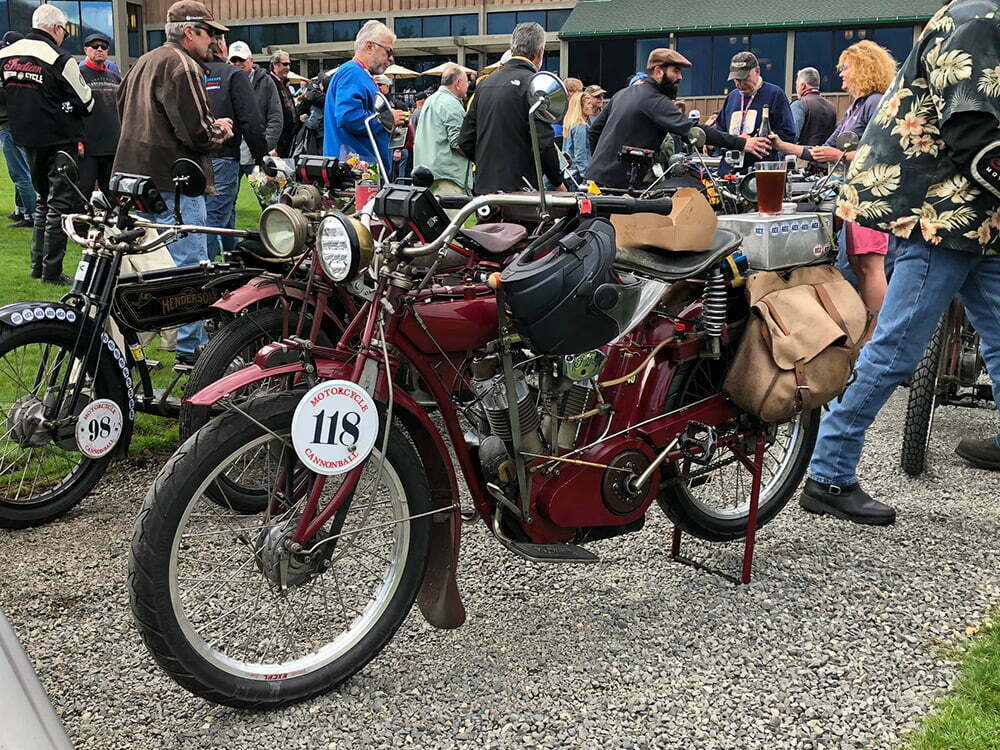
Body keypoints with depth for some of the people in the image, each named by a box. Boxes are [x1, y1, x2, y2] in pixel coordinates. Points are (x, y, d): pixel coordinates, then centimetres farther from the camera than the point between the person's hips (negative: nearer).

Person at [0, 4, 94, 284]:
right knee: (61, 203, 0)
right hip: (60, 141, -7)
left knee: (43, 200, 20)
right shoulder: (60, 61, -16)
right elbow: (85, 104, -9)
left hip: (26, 140, 7)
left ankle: (37, 265, 22)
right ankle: (51, 271, 0)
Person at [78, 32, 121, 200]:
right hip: (88, 147, -6)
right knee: (84, 190, -9)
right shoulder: (78, 74, -1)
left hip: (114, 147, 6)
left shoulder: (115, 78, 18)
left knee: (112, 192, 10)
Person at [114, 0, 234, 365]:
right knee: (190, 266, -5)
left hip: (135, 176, 10)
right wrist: (220, 130, 2)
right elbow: (196, 133, -21)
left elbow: (125, 113, 25)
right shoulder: (182, 66, -13)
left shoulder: (143, 64, 19)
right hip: (173, 184, -10)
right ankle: (192, 347, -1)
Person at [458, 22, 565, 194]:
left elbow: (465, 141, 13)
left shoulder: (486, 83, 13)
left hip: (483, 187, 7)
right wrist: (558, 183, -2)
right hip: (519, 187, -7)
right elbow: (543, 142, -15)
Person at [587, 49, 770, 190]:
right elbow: (691, 129, -24)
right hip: (619, 181, -9)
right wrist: (741, 143, -25)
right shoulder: (655, 101, -13)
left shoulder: (623, 93, 16)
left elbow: (594, 129, 21)